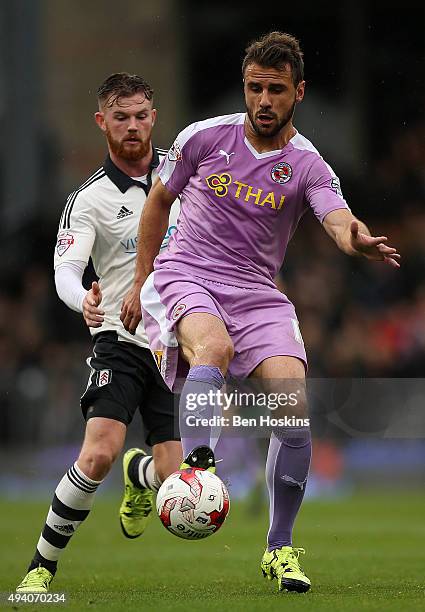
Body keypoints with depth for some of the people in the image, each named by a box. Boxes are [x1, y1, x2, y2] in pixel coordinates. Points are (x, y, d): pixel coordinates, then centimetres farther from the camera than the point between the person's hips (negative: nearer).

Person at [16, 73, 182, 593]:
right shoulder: (88, 199, -6)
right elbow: (66, 269, -19)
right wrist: (83, 300, -40)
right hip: (120, 341, -3)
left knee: (175, 477, -6)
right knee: (99, 453, -24)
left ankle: (139, 474, 34)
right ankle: (42, 565, -8)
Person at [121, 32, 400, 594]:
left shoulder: (308, 166, -1)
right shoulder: (204, 138, 2)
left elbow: (340, 221, -21)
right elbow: (159, 200, 17)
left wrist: (359, 241, -45)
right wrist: (140, 283, 16)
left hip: (257, 295, 1)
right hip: (183, 277, -1)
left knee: (295, 405, -17)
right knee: (214, 344, -37)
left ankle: (280, 548, -2)